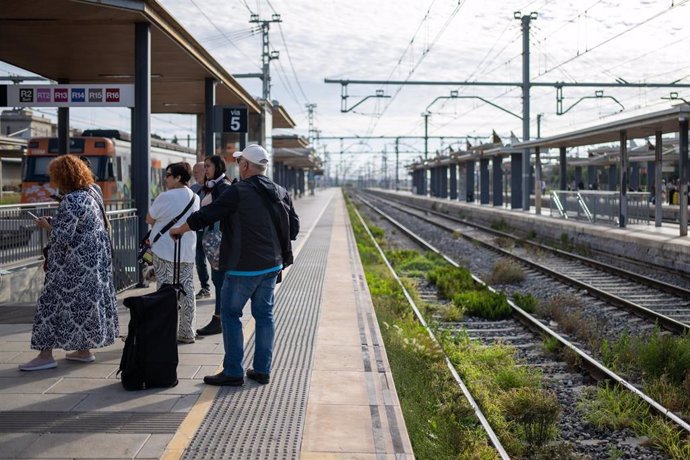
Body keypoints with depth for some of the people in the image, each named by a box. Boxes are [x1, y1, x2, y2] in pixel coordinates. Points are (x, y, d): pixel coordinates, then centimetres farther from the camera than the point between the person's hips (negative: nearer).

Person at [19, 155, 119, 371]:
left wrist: (47, 225, -5)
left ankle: (46, 354, 3)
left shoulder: (71, 201, -20)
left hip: (74, 265, -9)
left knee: (54, 302, -1)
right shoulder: (92, 193, 9)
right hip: (96, 261, 9)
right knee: (86, 301, 14)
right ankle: (84, 350, 21)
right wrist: (56, 222, 13)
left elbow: (62, 238, -22)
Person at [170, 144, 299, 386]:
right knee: (264, 314, 13)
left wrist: (179, 230, 5)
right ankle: (262, 370, 17)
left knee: (230, 314, 4)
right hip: (272, 265, 7)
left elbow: (205, 216, -10)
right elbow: (294, 227, 12)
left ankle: (233, 372, 5)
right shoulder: (281, 193, 6)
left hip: (243, 267, -6)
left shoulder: (237, 192, -14)